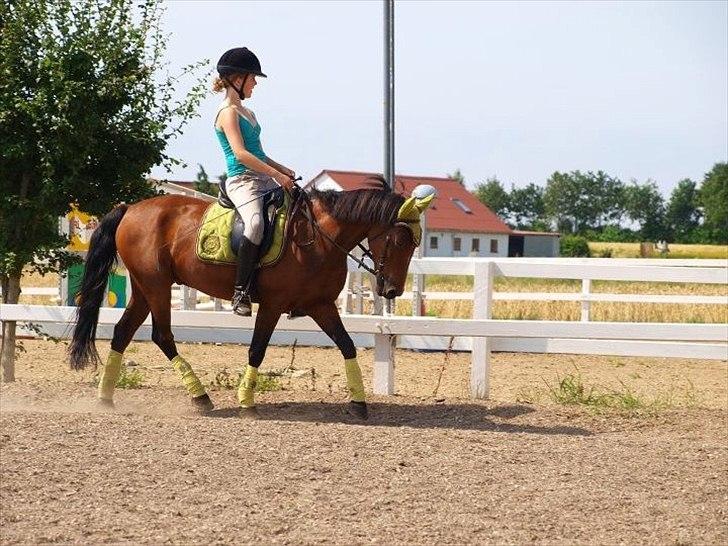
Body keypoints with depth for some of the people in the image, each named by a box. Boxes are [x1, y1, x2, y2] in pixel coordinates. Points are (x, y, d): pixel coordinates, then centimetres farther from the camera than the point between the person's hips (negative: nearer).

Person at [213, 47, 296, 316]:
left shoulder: (245, 112, 21)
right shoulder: (228, 112, -8)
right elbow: (240, 154, -19)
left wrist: (281, 169, 12)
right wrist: (277, 175, -19)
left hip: (263, 181, 10)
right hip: (242, 182, -10)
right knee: (256, 224, -36)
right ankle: (241, 292, -32)